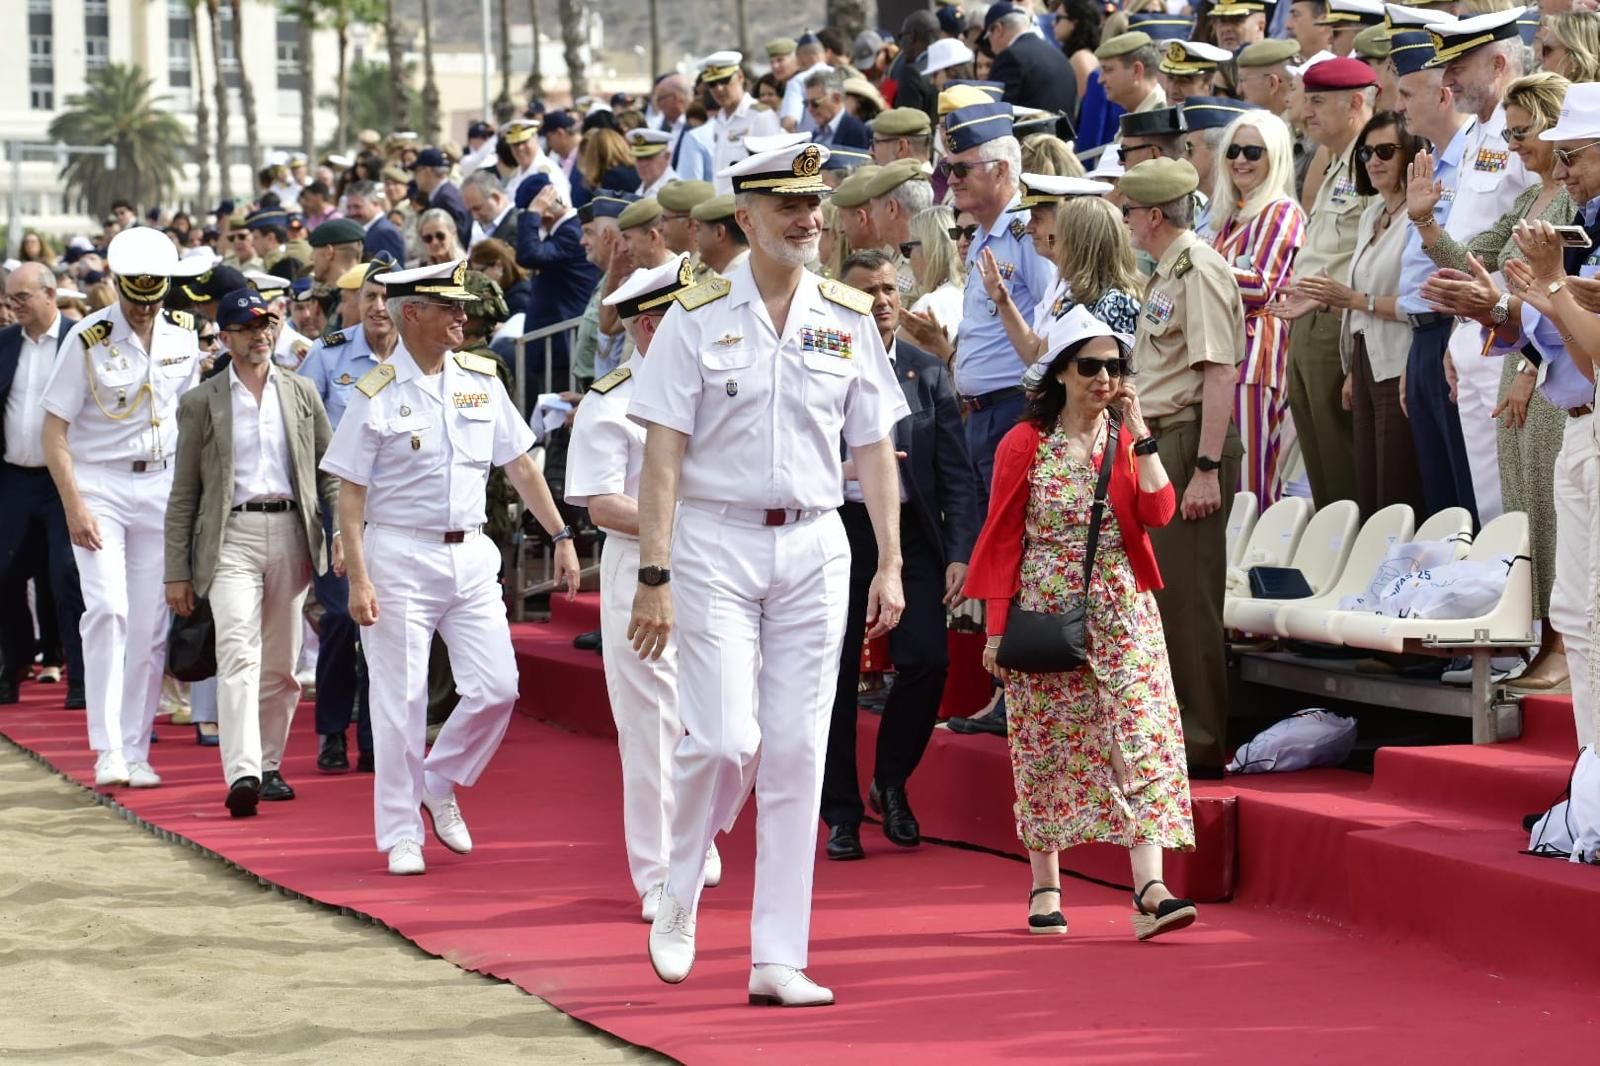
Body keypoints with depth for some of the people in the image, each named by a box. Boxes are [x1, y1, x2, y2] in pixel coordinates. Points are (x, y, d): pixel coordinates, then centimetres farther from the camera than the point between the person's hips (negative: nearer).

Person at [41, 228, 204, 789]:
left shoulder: (183, 335, 3)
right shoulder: (88, 340, -10)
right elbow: (54, 430, -9)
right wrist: (73, 506, -16)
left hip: (161, 487, 4)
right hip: (98, 485, -4)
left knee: (151, 625, 2)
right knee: (108, 610, -16)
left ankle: (136, 751, 10)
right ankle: (107, 750, -13)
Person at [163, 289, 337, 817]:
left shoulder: (302, 393, 13)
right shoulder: (201, 402, 6)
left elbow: (329, 472, 15)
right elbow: (183, 493, 7)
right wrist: (177, 571, 3)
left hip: (291, 534, 3)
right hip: (232, 538, -3)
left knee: (280, 663, 8)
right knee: (238, 652, -18)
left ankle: (268, 765, 21)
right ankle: (242, 773, -28)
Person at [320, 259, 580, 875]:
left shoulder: (481, 381, 7)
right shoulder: (377, 396, -6)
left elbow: (520, 465, 13)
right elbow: (349, 494, -6)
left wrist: (561, 537, 8)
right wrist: (359, 580, -13)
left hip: (471, 555, 4)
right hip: (400, 554, -4)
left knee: (496, 687, -2)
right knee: (401, 699, -1)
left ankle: (440, 783, 22)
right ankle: (401, 834, 9)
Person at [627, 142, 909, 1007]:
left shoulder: (849, 319, 8)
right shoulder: (697, 318, -2)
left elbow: (873, 448, 11)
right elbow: (663, 455, -5)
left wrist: (889, 563, 4)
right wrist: (653, 576, -11)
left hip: (814, 546, 3)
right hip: (717, 544, -3)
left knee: (797, 753, 1)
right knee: (726, 738, -13)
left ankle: (778, 959, 5)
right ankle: (677, 895, 15)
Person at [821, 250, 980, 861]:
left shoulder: (928, 373, 7)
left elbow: (956, 473, 5)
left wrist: (959, 553, -4)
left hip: (912, 532, 2)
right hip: (840, 529, -2)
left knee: (927, 660, -9)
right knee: (837, 673, 1)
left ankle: (891, 783, 16)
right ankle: (842, 814, 12)